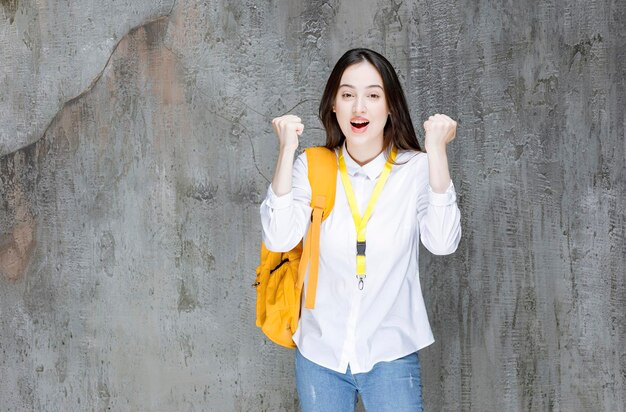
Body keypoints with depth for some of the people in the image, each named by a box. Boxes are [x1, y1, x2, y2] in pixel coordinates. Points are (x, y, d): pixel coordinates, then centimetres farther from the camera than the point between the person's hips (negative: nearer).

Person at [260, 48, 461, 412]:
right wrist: (287, 150, -17)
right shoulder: (312, 167, -2)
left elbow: (443, 243, -19)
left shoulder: (416, 168, -5)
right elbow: (279, 238, -14)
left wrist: (436, 150, -21)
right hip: (319, 352, 2)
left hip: (390, 354, -1)